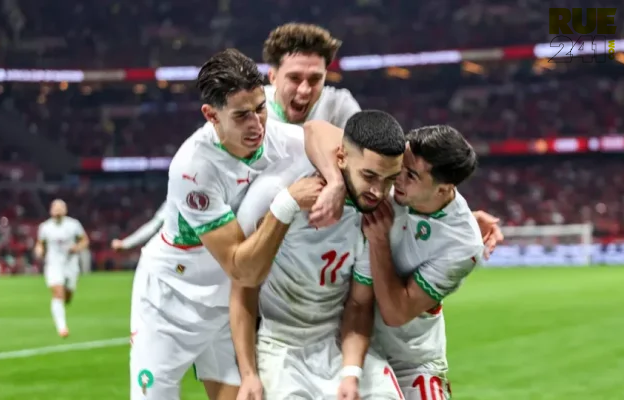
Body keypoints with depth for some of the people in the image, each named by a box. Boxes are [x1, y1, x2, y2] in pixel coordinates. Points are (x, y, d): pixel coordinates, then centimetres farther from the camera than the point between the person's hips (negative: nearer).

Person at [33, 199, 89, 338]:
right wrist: (39, 250, -11)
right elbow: (40, 243, 12)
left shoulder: (73, 225, -3)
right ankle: (62, 327, -23)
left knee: (67, 298, 11)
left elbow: (85, 240, 7)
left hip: (71, 265, 2)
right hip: (53, 265, -2)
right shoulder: (45, 227, -1)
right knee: (58, 294, -19)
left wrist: (78, 248, -13)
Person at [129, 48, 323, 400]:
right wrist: (287, 204, -37)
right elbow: (244, 271, -32)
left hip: (235, 304, 4)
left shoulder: (287, 140, -18)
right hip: (173, 301, -4)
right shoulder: (194, 166, -31)